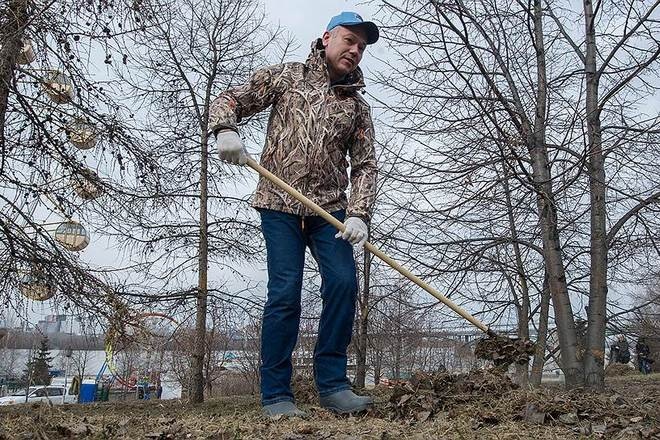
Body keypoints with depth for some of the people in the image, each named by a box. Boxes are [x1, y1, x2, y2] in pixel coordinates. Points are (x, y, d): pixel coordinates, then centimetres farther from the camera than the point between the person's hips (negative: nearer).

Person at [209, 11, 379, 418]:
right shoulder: (287, 75, 8)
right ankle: (276, 395, -1)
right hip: (280, 205, -3)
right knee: (285, 294, -8)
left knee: (343, 284, -10)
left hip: (330, 208, 3)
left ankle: (332, 385, 0)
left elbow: (365, 165, 5)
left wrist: (359, 214, -10)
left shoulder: (357, 106, 13)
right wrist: (226, 129, -16)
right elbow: (229, 101, 7)